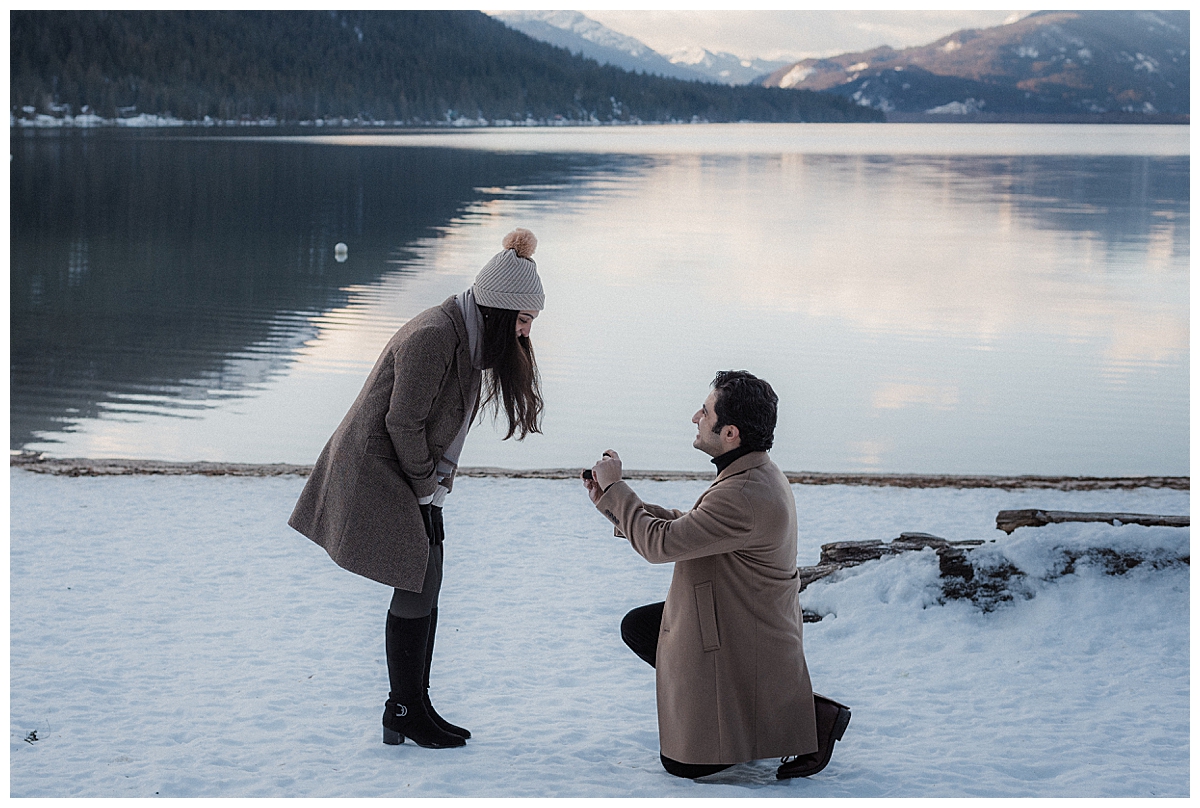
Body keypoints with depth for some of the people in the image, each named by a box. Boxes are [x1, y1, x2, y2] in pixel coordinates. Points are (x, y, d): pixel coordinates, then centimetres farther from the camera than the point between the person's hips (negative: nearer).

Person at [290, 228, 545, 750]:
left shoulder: (470, 336, 8)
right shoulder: (434, 336, -24)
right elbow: (403, 422, -22)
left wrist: (437, 483, 3)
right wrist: (427, 487, -11)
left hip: (414, 477, 10)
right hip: (379, 475, -10)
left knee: (426, 589, 9)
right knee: (417, 591, -6)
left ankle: (414, 707, 18)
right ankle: (403, 715, 5)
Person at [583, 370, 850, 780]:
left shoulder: (745, 497, -32)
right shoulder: (758, 474, 1)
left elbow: (660, 543, -26)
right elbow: (682, 525, 11)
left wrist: (614, 488, -12)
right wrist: (611, 501, 6)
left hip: (745, 648, -10)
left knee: (682, 763, 3)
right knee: (636, 627, 18)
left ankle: (807, 719, 2)